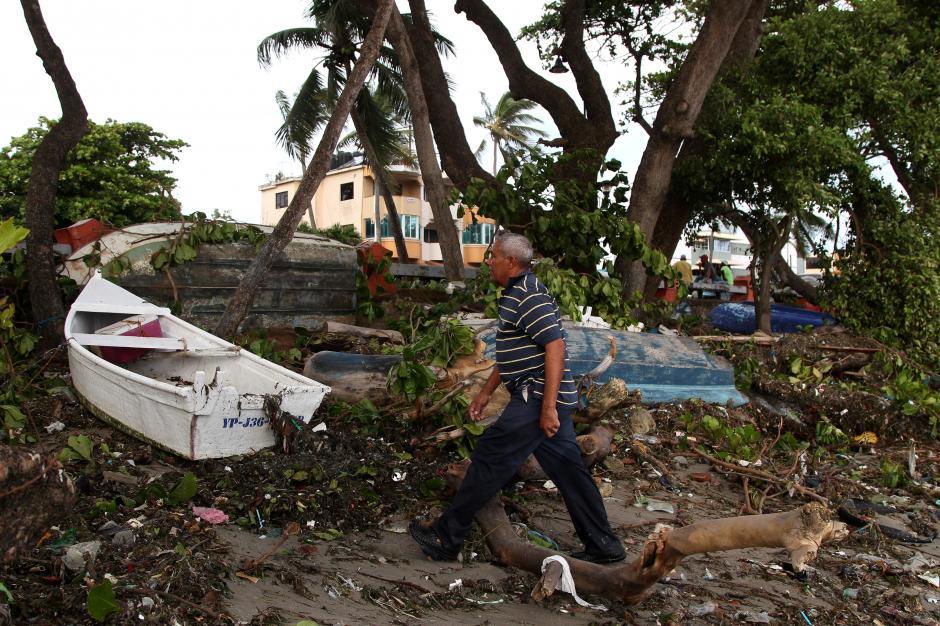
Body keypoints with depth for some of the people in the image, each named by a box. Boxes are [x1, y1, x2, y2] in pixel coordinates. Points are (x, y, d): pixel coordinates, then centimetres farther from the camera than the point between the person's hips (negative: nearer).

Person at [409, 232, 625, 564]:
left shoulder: (529, 295, -15)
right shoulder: (516, 294, 18)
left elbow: (556, 347, -23)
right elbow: (510, 354, 27)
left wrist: (548, 406, -26)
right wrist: (485, 393, 27)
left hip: (537, 397, -10)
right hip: (543, 399, 10)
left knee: (490, 459, -4)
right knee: (567, 470, 12)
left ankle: (446, 538, 5)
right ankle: (602, 545, 19)